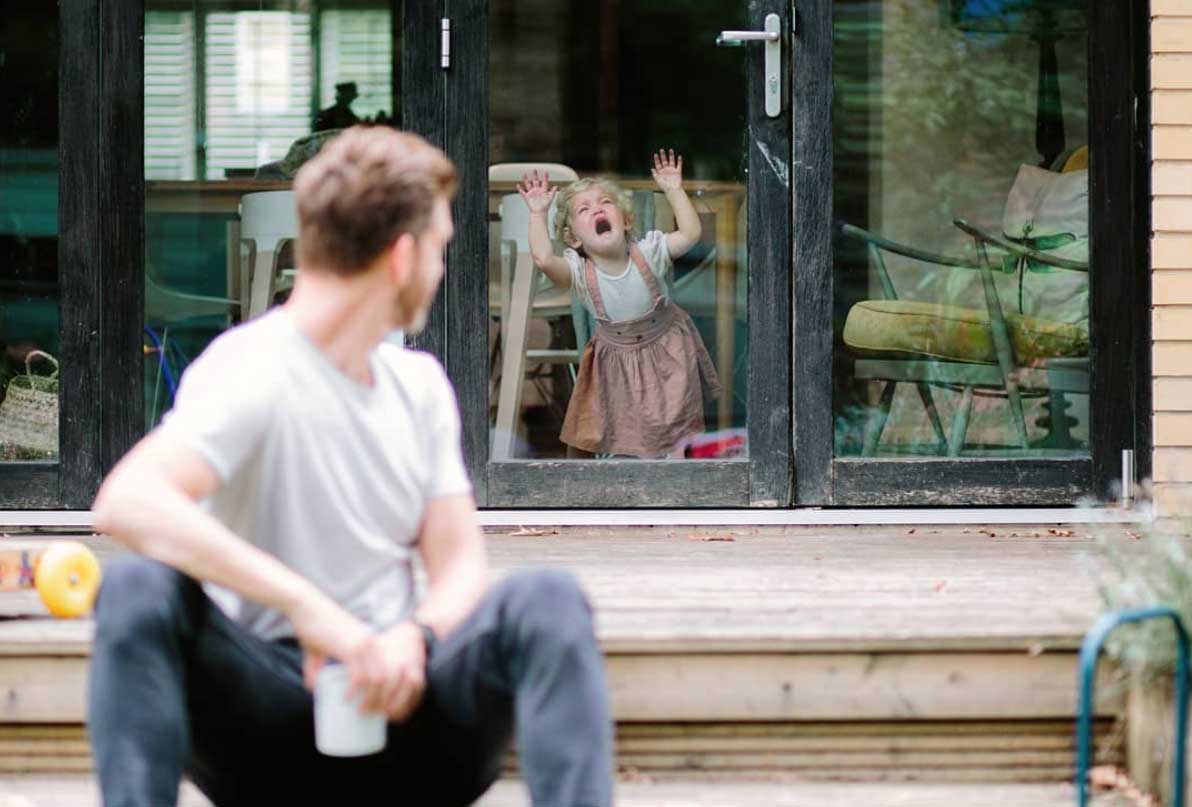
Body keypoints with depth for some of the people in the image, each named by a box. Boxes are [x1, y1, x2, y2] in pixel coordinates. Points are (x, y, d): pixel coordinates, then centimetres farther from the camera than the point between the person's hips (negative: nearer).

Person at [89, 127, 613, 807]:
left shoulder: (419, 383, 13)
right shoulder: (251, 370, -9)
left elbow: (460, 566, 8)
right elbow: (126, 502, -27)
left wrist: (413, 638, -17)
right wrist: (306, 606, -35)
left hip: (399, 703, 4)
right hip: (266, 731, -4)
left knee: (546, 600, -23)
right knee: (138, 589, -31)